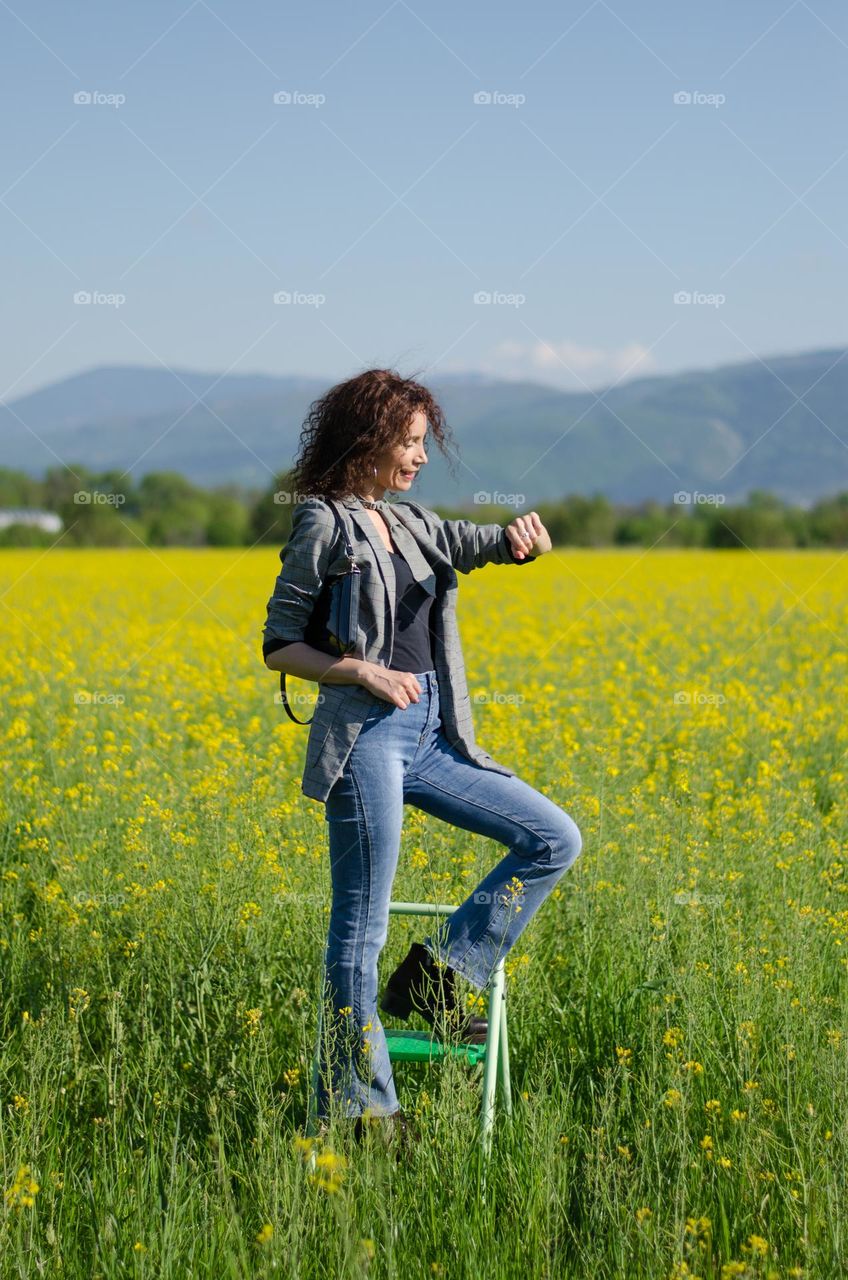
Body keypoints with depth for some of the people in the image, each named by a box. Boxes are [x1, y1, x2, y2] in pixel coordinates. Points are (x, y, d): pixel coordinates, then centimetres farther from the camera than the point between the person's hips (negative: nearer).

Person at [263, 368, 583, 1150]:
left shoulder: (411, 523, 16)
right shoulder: (325, 524, -4)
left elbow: (484, 545, 7)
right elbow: (279, 645, -5)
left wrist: (524, 535, -17)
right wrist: (362, 671, -19)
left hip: (431, 735, 8)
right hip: (365, 733, -8)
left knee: (555, 838, 4)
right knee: (362, 923, -5)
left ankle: (439, 973, 7)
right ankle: (356, 1107, 1)